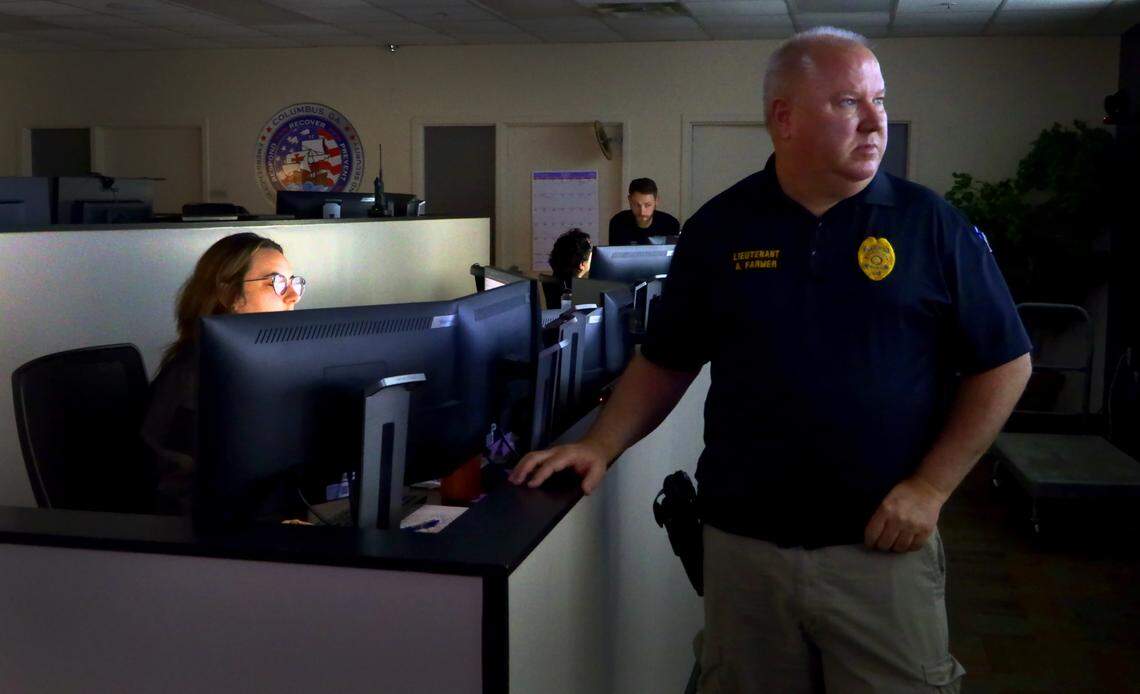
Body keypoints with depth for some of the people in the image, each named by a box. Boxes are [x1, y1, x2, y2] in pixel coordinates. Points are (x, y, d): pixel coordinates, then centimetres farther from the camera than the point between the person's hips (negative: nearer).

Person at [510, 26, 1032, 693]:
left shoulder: (932, 224, -2)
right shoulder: (719, 228, 3)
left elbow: (1005, 364, 0)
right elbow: (667, 361, 10)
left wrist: (930, 487, -8)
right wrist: (601, 446, -4)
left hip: (884, 546, -1)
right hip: (743, 545, 2)